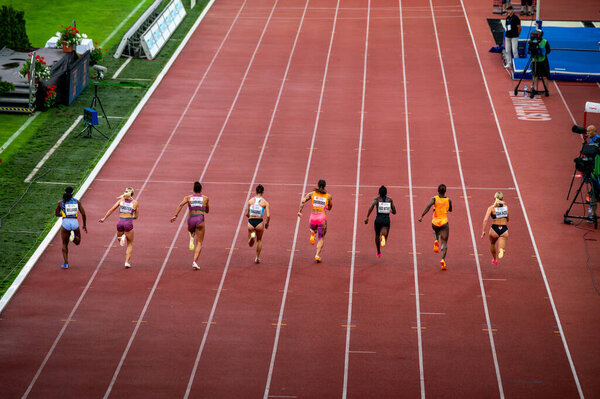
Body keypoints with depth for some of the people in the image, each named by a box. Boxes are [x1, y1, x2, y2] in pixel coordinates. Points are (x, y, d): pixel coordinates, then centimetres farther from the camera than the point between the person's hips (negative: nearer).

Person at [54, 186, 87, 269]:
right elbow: (83, 214, 6)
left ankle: (66, 263, 4)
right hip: (75, 223, 0)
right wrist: (84, 225, 17)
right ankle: (73, 236, -16)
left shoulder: (61, 202, 5)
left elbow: (56, 213, 16)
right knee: (77, 242, 21)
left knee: (65, 244, 14)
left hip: (65, 223, 0)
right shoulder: (77, 201, 7)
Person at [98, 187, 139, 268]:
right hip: (129, 223, -2)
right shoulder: (135, 203, 7)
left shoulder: (121, 200, 10)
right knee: (130, 244, 14)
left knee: (119, 239, 29)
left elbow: (111, 210, 5)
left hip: (120, 222, 2)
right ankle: (127, 261, 0)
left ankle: (122, 237, -9)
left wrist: (104, 218, 11)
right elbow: (136, 216, 13)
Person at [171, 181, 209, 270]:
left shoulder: (188, 197, 8)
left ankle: (192, 238, 2)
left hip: (191, 220, 1)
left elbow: (181, 204, -10)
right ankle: (195, 262, -17)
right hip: (200, 220, -1)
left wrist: (175, 215, -14)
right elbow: (207, 211, 21)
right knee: (199, 243, 2)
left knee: (191, 231, 39)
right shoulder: (205, 198, 9)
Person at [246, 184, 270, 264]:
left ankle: (252, 236, -23)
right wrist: (267, 223, 9)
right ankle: (257, 258, 27)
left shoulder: (250, 201, 2)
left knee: (250, 244, 12)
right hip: (260, 222, -1)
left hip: (251, 222, 1)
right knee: (259, 240, 27)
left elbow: (246, 214, 7)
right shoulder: (265, 202, -4)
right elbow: (268, 216, -10)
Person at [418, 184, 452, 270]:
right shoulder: (448, 200, 2)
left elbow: (428, 206, -20)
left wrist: (421, 216, -22)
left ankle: (436, 241, 7)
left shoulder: (434, 199, -3)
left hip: (435, 223, 1)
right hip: (444, 223, -1)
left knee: (435, 231, 39)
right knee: (444, 243, 1)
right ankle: (443, 259, -22)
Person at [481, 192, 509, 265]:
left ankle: (495, 259, 48)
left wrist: (483, 231, -13)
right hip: (504, 230, 0)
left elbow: (485, 219, -15)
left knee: (492, 243, 32)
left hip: (494, 229, 0)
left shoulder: (491, 208, -3)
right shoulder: (506, 207, 5)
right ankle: (501, 250, -38)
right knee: (501, 249, -2)